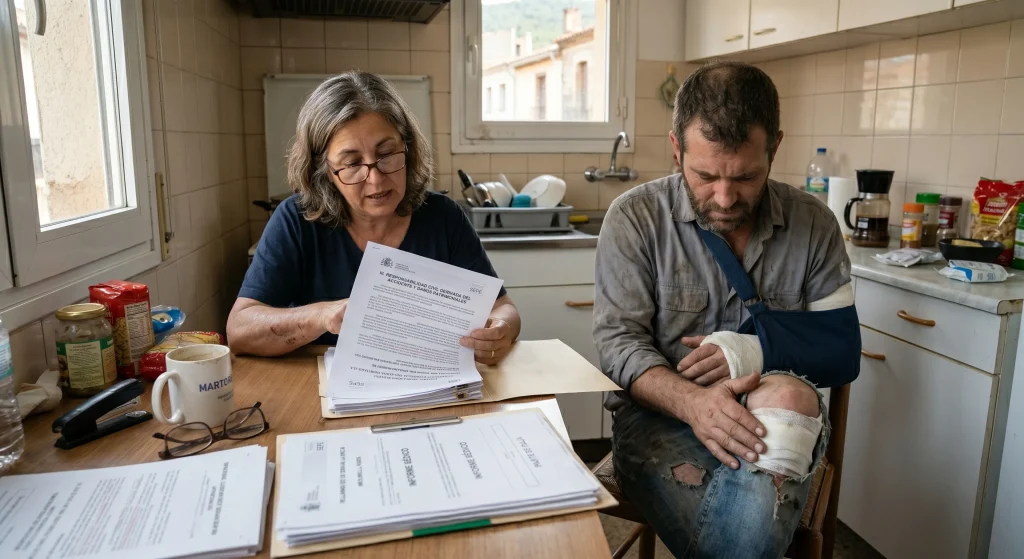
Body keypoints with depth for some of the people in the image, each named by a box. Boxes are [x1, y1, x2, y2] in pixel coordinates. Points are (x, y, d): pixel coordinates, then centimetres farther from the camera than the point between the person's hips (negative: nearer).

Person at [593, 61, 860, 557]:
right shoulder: (636, 217, -3)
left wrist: (758, 348, -14)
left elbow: (843, 352, 6)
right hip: (659, 415, -3)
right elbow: (618, 339, -7)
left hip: (777, 414, 4)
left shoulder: (813, 224, 5)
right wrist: (690, 401, -26)